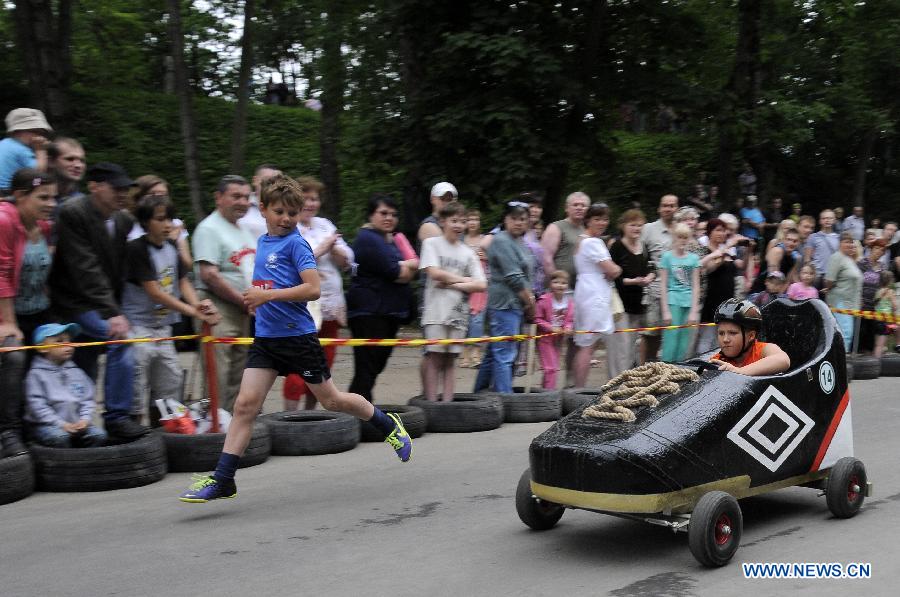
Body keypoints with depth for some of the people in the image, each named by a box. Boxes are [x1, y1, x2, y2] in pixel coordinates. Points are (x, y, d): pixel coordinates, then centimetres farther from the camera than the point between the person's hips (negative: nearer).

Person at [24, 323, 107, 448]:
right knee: (59, 437, -34)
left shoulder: (76, 372, 14)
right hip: (45, 425, -4)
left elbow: (87, 399, 14)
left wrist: (85, 419, -6)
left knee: (99, 434, -17)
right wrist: (61, 424, -16)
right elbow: (36, 405, -8)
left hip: (77, 424, 4)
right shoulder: (36, 374, 0)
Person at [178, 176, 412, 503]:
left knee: (331, 399, 8)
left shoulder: (296, 243, -10)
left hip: (298, 335, -6)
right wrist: (257, 298, 12)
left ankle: (388, 425, 30)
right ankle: (222, 479, -1)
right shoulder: (262, 243, 12)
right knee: (245, 404, -4)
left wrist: (268, 295, -24)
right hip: (265, 337, 6)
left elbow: (312, 289, -20)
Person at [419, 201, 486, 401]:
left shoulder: (468, 253, 14)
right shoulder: (431, 243, 5)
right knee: (434, 358, -5)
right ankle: (431, 402, -2)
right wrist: (465, 279, -2)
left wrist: (452, 284, -8)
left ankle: (447, 402, 8)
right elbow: (434, 272, -10)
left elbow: (481, 285, 4)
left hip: (459, 313, 4)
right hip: (436, 311, -4)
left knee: (450, 360, 6)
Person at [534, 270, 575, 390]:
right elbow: (538, 319, -14)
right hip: (545, 338, -5)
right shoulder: (544, 300, -17)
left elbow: (569, 320, 4)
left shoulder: (569, 302, -3)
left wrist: (568, 328, -17)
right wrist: (552, 328, -21)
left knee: (553, 367, 13)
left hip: (559, 339, 5)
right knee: (550, 367, -8)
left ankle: (545, 388, 26)